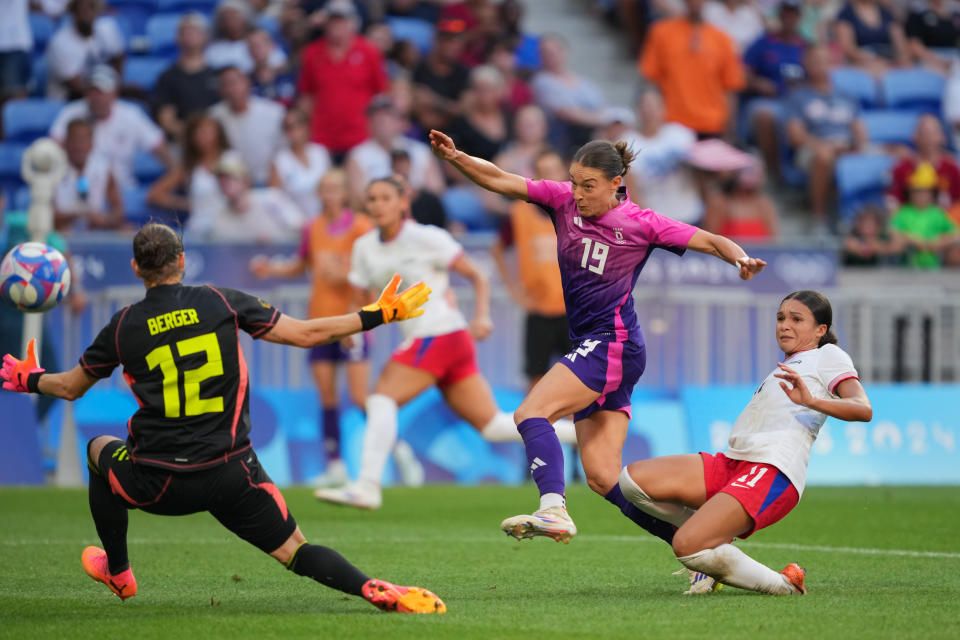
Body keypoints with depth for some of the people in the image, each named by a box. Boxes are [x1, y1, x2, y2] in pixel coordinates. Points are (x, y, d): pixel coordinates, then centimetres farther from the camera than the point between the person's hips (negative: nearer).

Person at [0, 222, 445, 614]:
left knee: (99, 449, 32)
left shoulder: (124, 326, 1)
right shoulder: (221, 302, 1)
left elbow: (71, 387, 15)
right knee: (294, 551, 6)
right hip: (232, 477, 0)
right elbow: (305, 334, 1)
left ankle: (117, 574, 43)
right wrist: (378, 315, 10)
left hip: (156, 484, 0)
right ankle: (373, 590, -23)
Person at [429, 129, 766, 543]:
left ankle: (553, 509, -40)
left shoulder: (641, 223, -4)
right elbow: (498, 180, 1)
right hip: (590, 348, 7)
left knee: (530, 413, -24)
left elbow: (712, 242, -1)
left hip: (613, 343, -7)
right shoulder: (564, 200, 7)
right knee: (602, 478, 3)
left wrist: (741, 259, -21)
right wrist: (455, 158, -15)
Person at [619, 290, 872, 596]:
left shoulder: (828, 356, 10)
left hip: (772, 472, -9)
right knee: (632, 478, -8)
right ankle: (713, 535, 3)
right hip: (729, 464, 9)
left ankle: (785, 585, -9)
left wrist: (812, 401, -23)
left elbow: (863, 410, -8)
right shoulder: (785, 367, 34)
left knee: (687, 548, -28)